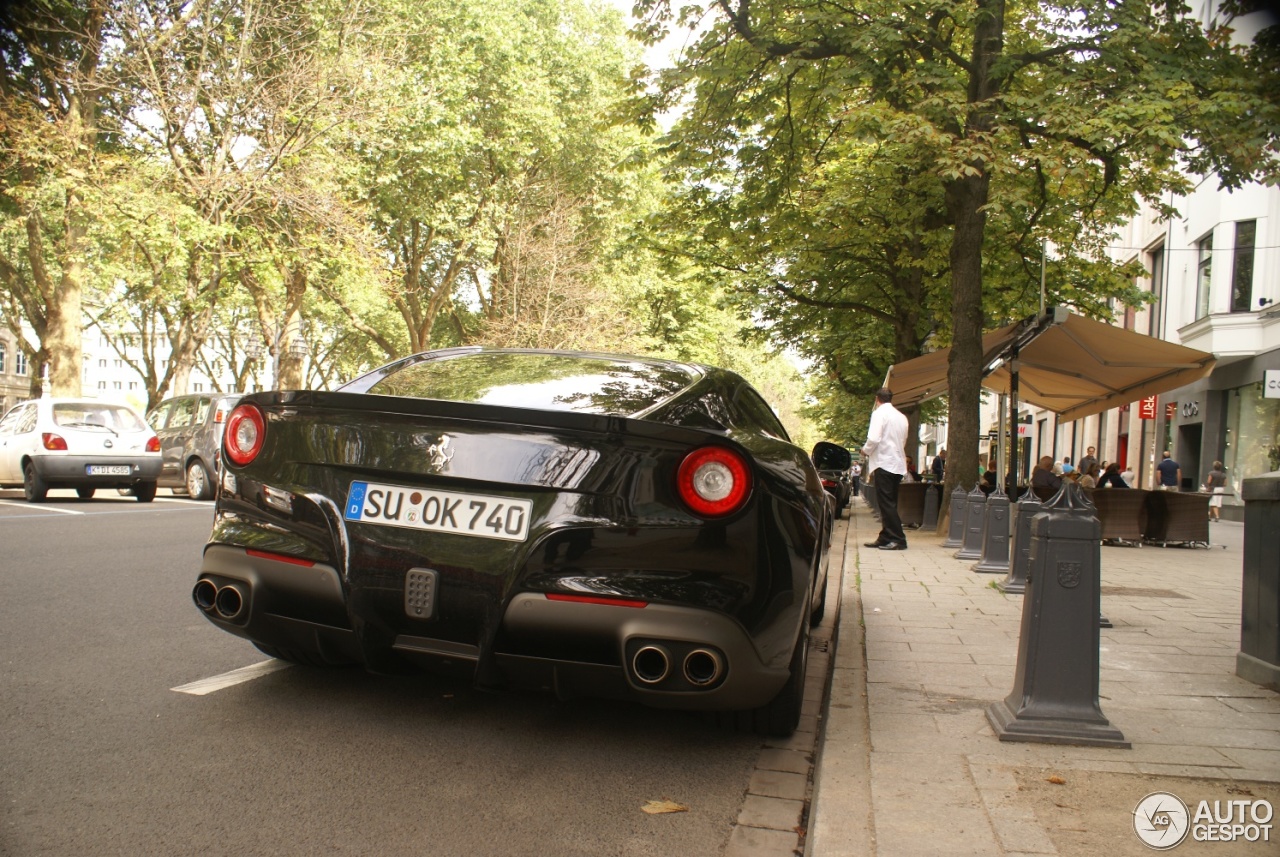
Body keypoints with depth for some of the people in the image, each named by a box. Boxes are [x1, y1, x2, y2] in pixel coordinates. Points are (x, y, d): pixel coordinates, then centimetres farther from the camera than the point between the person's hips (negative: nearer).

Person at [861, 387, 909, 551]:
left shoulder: (879, 413, -8)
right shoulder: (901, 417, 15)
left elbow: (874, 438, -19)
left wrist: (866, 450, 0)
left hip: (884, 463, -8)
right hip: (898, 464, 8)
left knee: (886, 503, -6)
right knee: (889, 504, 12)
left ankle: (898, 539, -9)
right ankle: (885, 538, 16)